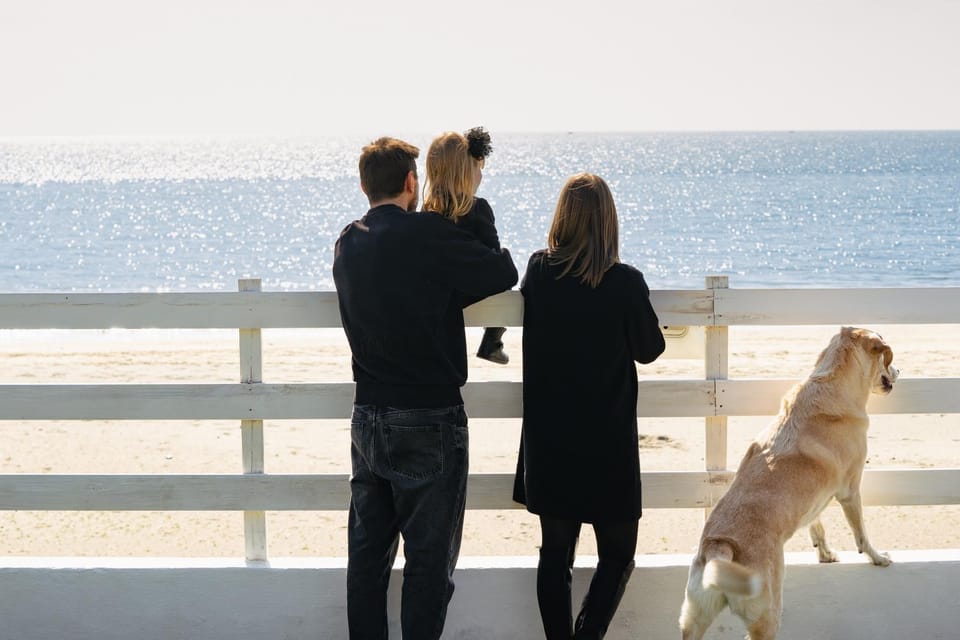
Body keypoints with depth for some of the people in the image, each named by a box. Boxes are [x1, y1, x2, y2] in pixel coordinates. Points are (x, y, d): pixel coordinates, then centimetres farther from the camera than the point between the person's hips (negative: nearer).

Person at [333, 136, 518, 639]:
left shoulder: (347, 244, 5)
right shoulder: (428, 234, -15)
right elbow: (503, 274, -9)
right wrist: (498, 253, 11)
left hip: (368, 420, 6)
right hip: (429, 422, -6)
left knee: (367, 551, 13)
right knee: (429, 556, 3)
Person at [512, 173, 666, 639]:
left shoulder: (539, 272, -5)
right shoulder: (626, 282, -15)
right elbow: (649, 350, -1)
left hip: (547, 443, 3)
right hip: (607, 443, -3)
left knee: (555, 552, 12)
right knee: (617, 554, 9)